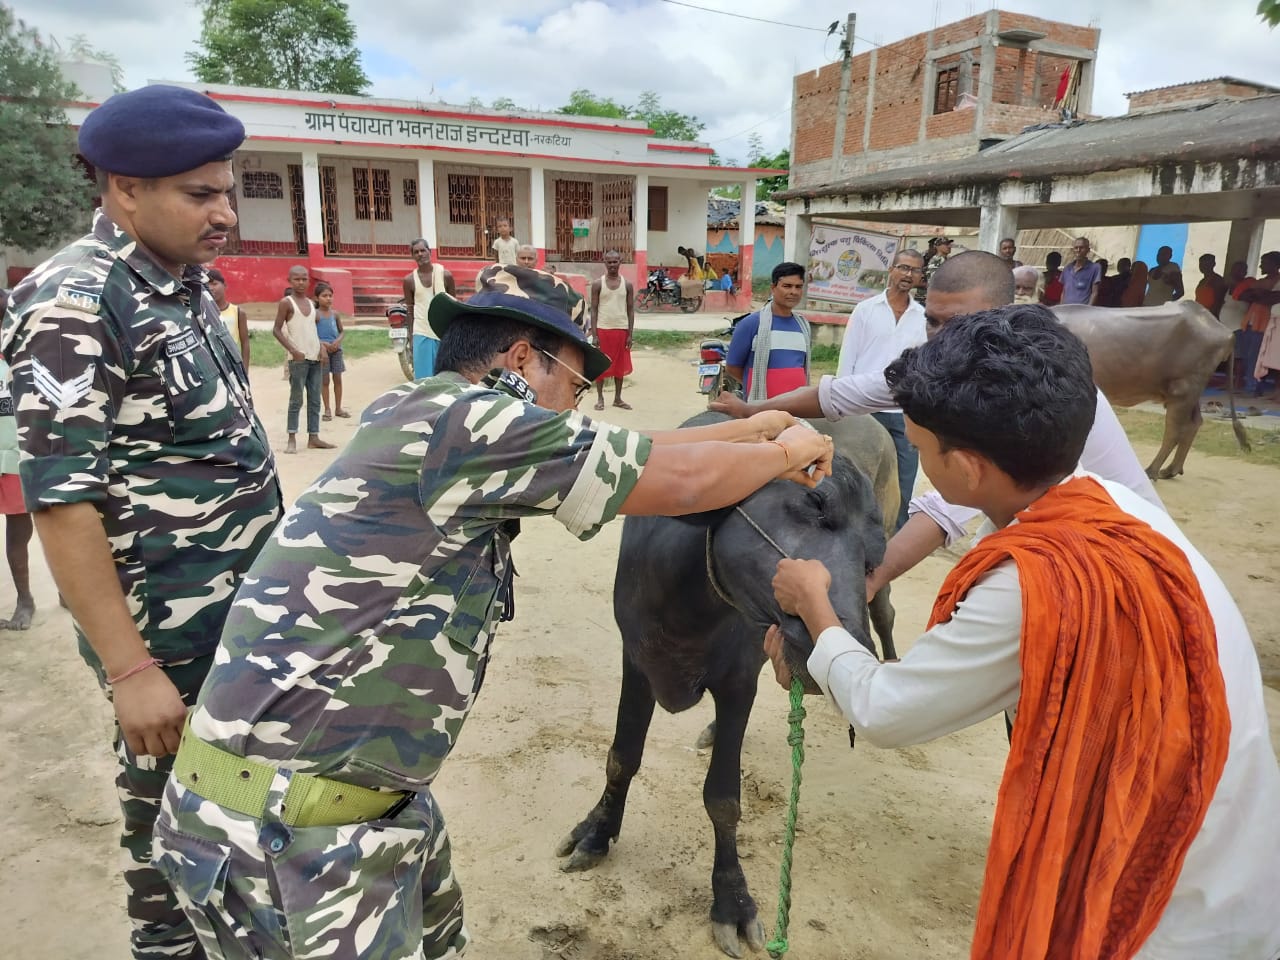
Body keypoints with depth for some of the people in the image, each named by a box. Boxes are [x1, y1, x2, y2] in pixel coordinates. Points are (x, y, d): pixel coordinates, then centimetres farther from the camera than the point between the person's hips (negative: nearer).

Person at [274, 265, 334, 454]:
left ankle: (313, 438, 12)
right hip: (298, 358, -6)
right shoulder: (286, 302, -3)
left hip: (315, 357, 6)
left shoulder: (311, 303, 14)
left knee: (315, 400, 7)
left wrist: (321, 346, 3)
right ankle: (292, 439, 1)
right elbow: (277, 330, -7)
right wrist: (293, 350, -16)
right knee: (296, 400, -4)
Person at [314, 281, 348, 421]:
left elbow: (342, 331, 11)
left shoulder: (335, 314, 6)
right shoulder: (315, 314, -6)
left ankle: (338, 408, 18)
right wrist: (322, 344, -20)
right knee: (324, 380, 2)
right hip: (322, 349, -4)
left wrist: (338, 341, -8)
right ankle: (327, 409, 11)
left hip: (336, 348, 4)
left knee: (338, 378, 8)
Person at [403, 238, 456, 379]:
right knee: (424, 375, 1)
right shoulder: (409, 280, 1)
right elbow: (410, 310, 7)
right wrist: (411, 336, 4)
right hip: (421, 333, 0)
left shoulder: (445, 275, -2)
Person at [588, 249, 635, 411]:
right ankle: (600, 398, 14)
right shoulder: (598, 283, -1)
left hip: (621, 329, 2)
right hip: (603, 329, -2)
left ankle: (618, 398, 18)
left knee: (620, 365, 8)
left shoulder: (627, 284, 3)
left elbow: (631, 310, 5)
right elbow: (594, 310, -1)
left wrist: (630, 333, -1)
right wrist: (594, 334, -8)